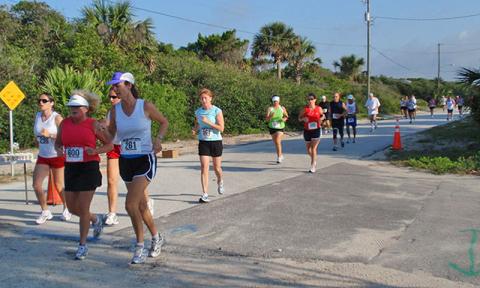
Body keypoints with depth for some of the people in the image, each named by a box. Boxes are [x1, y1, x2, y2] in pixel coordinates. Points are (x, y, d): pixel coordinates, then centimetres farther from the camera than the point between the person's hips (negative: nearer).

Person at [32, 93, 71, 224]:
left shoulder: (57, 118, -15)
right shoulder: (38, 116, 2)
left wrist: (50, 135, -32)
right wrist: (39, 147, 15)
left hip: (58, 156, -5)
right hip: (42, 157, 5)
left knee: (59, 185, 7)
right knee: (36, 185, -6)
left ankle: (67, 209, 30)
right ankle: (45, 212, 11)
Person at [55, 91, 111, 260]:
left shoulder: (93, 125, -6)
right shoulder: (65, 123, 5)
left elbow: (109, 145, -1)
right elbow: (57, 143, 17)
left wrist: (95, 151, -19)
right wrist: (59, 150, -6)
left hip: (89, 168, -5)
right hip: (70, 169, 5)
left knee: (83, 208, -4)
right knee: (72, 208, 10)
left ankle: (82, 245, 13)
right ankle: (95, 220, 41)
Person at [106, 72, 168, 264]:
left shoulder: (145, 106, -10)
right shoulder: (115, 110, 1)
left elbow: (164, 122, 4)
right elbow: (110, 135, 14)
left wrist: (158, 139, -12)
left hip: (145, 160, -5)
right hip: (125, 161, 5)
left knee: (130, 204, -15)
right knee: (141, 205, 15)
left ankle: (140, 247, 2)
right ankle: (156, 238, 36)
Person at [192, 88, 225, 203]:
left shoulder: (217, 111, -8)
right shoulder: (198, 112, 5)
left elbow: (221, 128, -14)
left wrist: (208, 122, -22)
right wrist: (195, 130, -4)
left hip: (216, 142, -2)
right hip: (203, 142, 2)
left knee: (217, 168, 11)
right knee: (204, 167, -9)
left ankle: (220, 182, 45)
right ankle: (205, 194, -8)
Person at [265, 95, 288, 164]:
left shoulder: (282, 108, -1)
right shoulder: (270, 109, -6)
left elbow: (286, 116, 13)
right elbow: (267, 119, -12)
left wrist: (284, 119, -9)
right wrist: (270, 116, -32)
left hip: (280, 127, -2)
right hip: (272, 127, 2)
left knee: (278, 141, -18)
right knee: (275, 143, 14)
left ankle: (279, 158, -12)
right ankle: (281, 155, 35)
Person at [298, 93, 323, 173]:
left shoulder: (319, 108, -1)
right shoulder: (305, 109, -4)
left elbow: (322, 115, 17)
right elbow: (299, 118, 3)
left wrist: (321, 118, -5)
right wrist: (303, 119, -18)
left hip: (316, 130, -2)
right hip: (307, 131, 2)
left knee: (313, 148, -11)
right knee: (308, 149, 11)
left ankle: (313, 166, -5)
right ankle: (313, 160, 42)